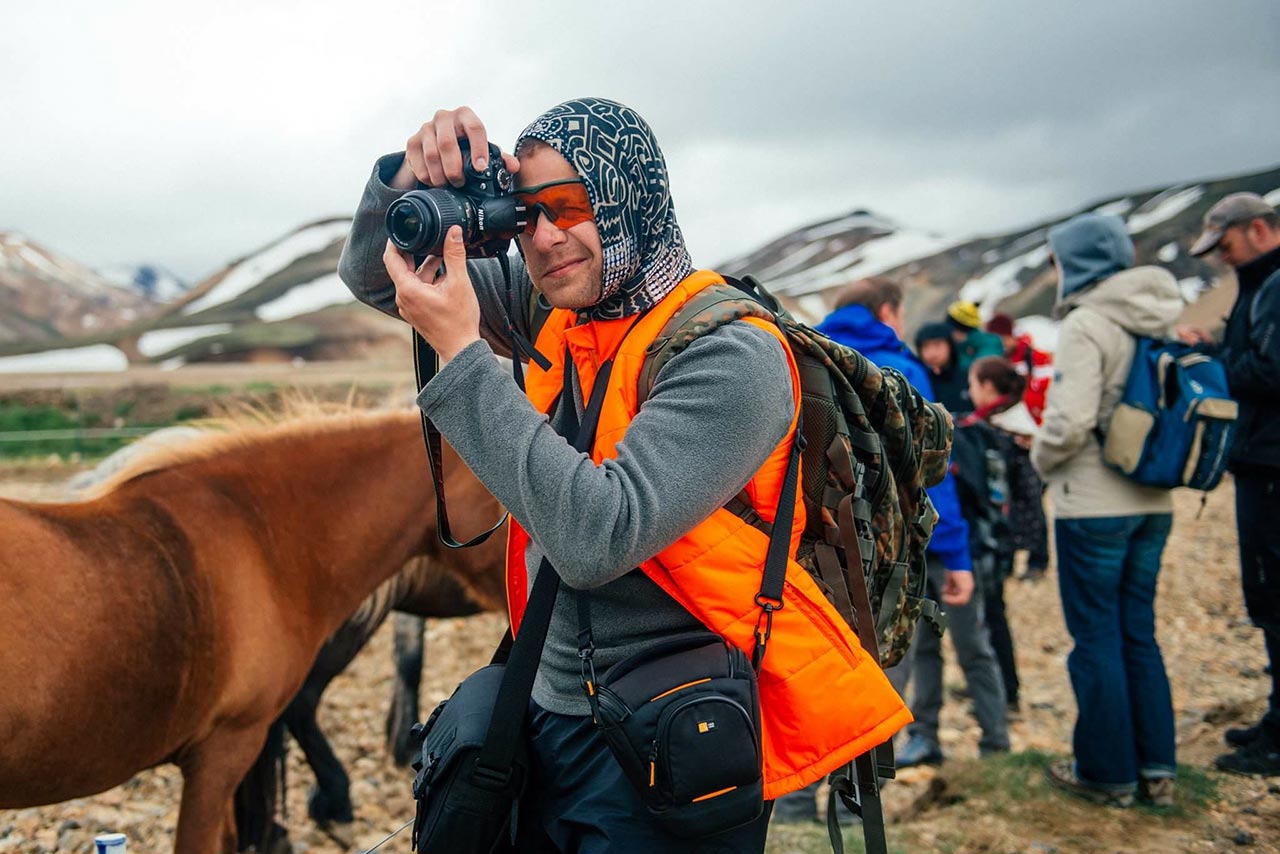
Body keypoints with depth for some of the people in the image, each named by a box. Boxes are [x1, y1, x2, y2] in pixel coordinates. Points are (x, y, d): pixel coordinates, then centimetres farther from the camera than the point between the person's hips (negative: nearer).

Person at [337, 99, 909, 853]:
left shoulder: (730, 356, -20)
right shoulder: (552, 310, 2)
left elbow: (597, 538, -31)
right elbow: (375, 275, 11)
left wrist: (461, 353, -26)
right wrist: (409, 184, -12)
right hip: (550, 721, 7)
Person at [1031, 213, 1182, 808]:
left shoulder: (1086, 324, -15)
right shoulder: (1160, 323, 8)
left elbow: (1070, 421, -23)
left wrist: (1041, 458, -5)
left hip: (1094, 505, -7)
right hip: (1152, 504, 7)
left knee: (1096, 636, 4)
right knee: (1138, 632, 16)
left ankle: (1106, 772, 14)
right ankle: (1156, 768, 22)